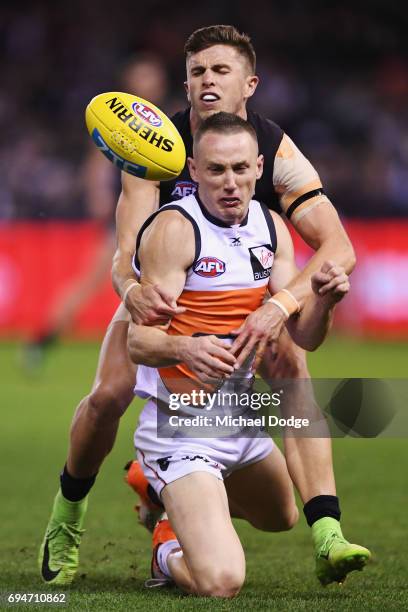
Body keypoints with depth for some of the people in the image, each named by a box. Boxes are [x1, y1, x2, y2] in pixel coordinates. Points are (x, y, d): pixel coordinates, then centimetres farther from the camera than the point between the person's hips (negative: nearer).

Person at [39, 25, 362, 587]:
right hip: (162, 290, 0)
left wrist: (279, 307, -50)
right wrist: (132, 288, -56)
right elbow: (127, 252, -30)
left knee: (291, 370, -30)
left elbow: (339, 249, -33)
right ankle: (66, 519, 9)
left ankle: (326, 534, -37)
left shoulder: (277, 151, -25)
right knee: (108, 394, -20)